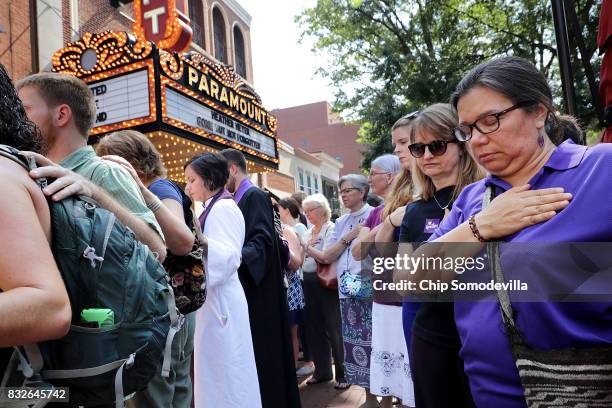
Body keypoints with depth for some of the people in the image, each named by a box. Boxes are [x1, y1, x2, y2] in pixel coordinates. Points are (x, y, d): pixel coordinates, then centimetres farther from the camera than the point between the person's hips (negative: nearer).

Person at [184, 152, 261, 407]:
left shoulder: (223, 207, -13)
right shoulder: (213, 208, 16)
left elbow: (229, 257, -24)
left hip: (219, 302, -10)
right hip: (209, 300, 10)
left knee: (224, 375, 0)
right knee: (213, 374, 16)